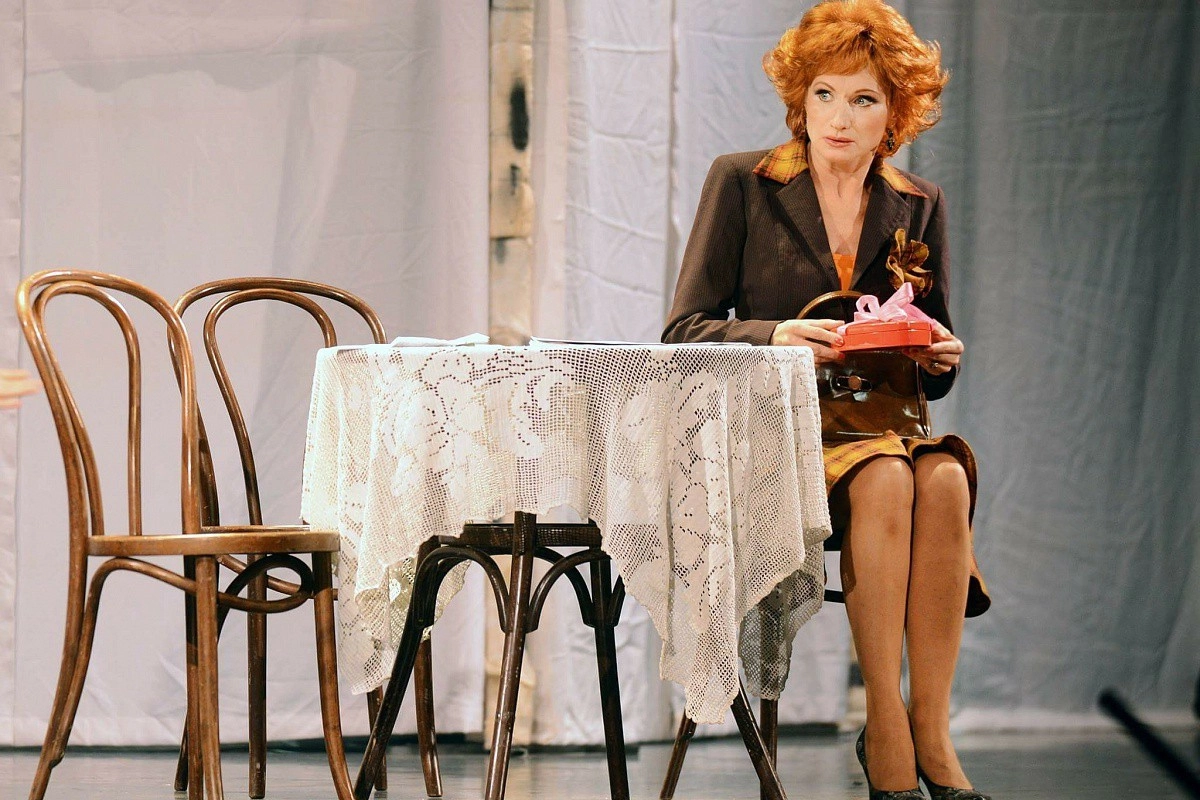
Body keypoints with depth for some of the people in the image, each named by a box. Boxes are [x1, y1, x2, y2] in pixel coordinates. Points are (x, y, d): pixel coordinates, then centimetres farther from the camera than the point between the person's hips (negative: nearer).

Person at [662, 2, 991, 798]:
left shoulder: (919, 206, 13)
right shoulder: (741, 183, 3)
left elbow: (935, 369, 17)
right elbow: (683, 332, -2)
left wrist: (943, 357, -8)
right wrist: (774, 337, -20)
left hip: (884, 422, 3)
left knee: (945, 477, -31)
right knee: (883, 479, -34)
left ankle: (931, 728, -30)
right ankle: (883, 726, -29)